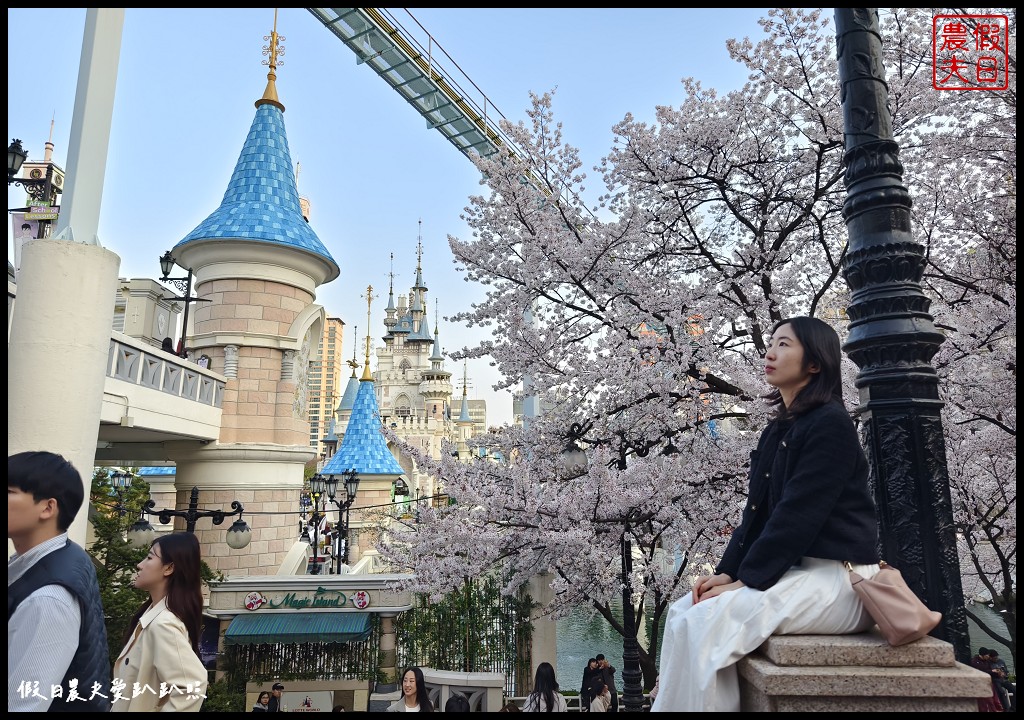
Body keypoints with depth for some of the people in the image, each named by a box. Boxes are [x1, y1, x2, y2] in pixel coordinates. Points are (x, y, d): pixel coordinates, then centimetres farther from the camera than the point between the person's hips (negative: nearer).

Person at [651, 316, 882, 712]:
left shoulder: (830, 424, -13)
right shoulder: (778, 430, 14)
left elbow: (798, 515, -19)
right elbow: (756, 511, 11)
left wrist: (746, 581, -17)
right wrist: (727, 572, 0)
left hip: (836, 579, -8)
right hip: (792, 571, 8)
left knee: (706, 623, -23)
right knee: (683, 611, -3)